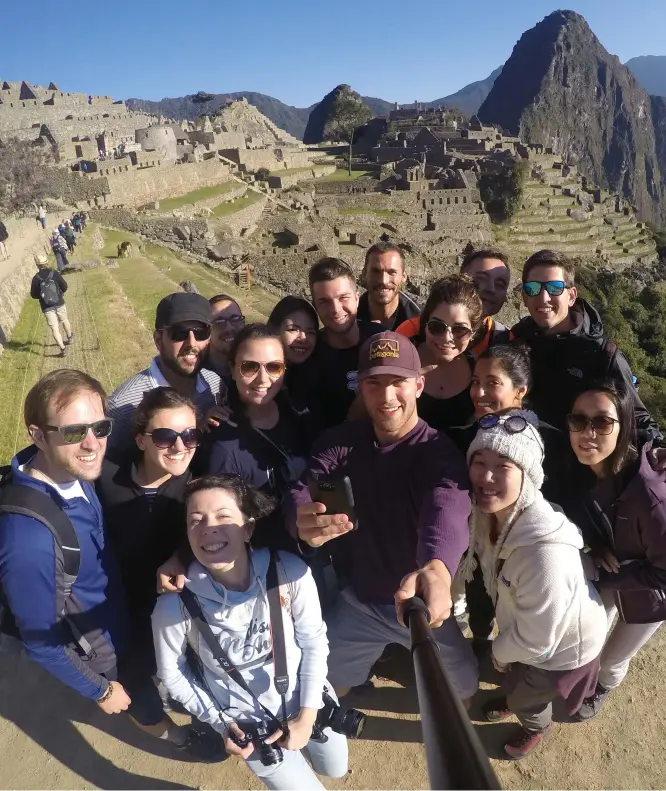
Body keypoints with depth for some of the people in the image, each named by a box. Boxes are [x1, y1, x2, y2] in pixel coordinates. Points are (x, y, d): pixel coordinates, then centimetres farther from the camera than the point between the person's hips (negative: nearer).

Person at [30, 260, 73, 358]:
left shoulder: (36, 278, -9)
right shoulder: (54, 273, -9)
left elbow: (33, 295, -4)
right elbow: (64, 286, -4)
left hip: (47, 308, -2)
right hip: (59, 303, 2)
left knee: (55, 328, 1)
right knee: (64, 320, 27)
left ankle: (63, 348, -5)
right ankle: (69, 337, 48)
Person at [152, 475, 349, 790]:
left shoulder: (290, 571, -28)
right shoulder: (175, 605, -29)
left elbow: (314, 642, -12)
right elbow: (171, 673, -9)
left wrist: (307, 716, -11)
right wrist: (221, 724, -8)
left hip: (304, 698, 2)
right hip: (247, 722, -2)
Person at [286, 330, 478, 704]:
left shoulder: (439, 451, -22)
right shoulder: (339, 441, -10)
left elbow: (447, 509, -42)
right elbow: (300, 493, -24)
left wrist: (437, 569, -65)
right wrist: (302, 520, -50)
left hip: (424, 600, -2)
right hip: (356, 599, 2)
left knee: (462, 688, 16)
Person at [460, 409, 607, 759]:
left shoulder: (545, 554, -45)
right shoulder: (491, 511, -22)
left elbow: (535, 640, -29)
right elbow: (496, 576, -1)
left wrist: (501, 651, -11)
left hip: (561, 645, -5)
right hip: (525, 628, 5)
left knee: (524, 695, 24)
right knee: (516, 679, 32)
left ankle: (537, 726, 58)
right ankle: (515, 698, 66)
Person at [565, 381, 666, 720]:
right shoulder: (581, 471, -21)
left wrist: (601, 576, -25)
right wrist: (591, 549, -18)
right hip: (606, 576, 4)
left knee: (612, 659, 21)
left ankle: (602, 690, 56)